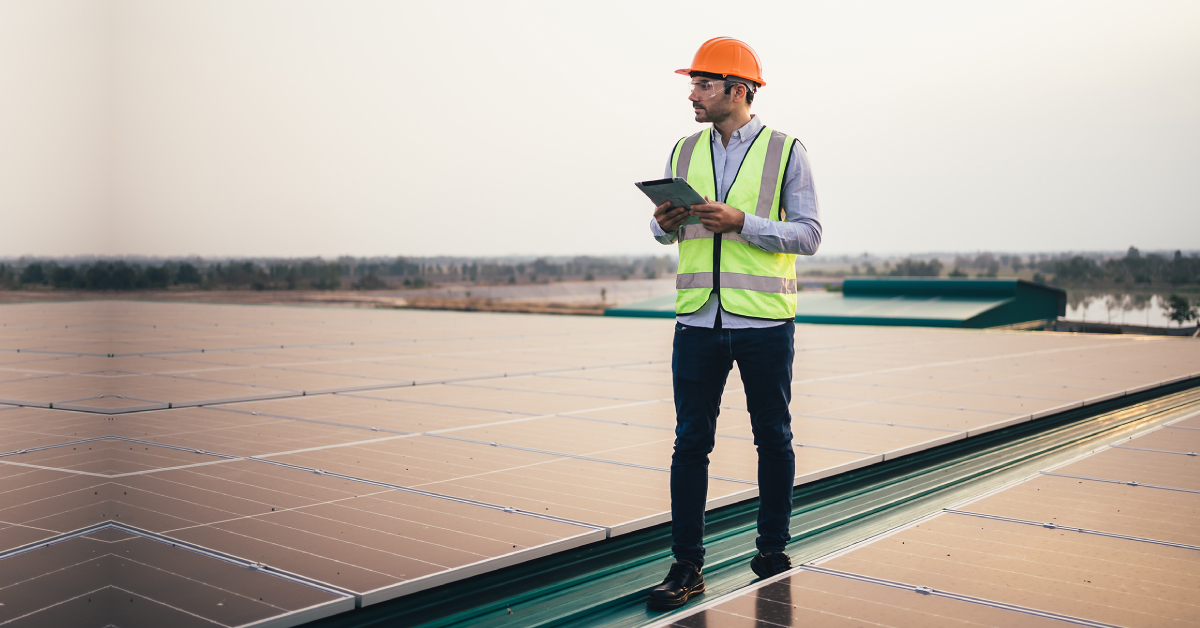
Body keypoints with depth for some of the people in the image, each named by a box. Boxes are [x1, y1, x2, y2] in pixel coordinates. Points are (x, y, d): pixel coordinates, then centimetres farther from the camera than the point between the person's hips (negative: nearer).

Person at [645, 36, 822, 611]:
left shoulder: (786, 152, 0)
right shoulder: (684, 152, 11)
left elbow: (809, 235, -6)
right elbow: (666, 233, 17)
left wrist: (741, 223, -18)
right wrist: (666, 222, -7)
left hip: (765, 320, -2)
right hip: (698, 321, 3)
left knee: (773, 438, 10)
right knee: (690, 441, 1)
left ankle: (773, 546, 26)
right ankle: (686, 565, 7)